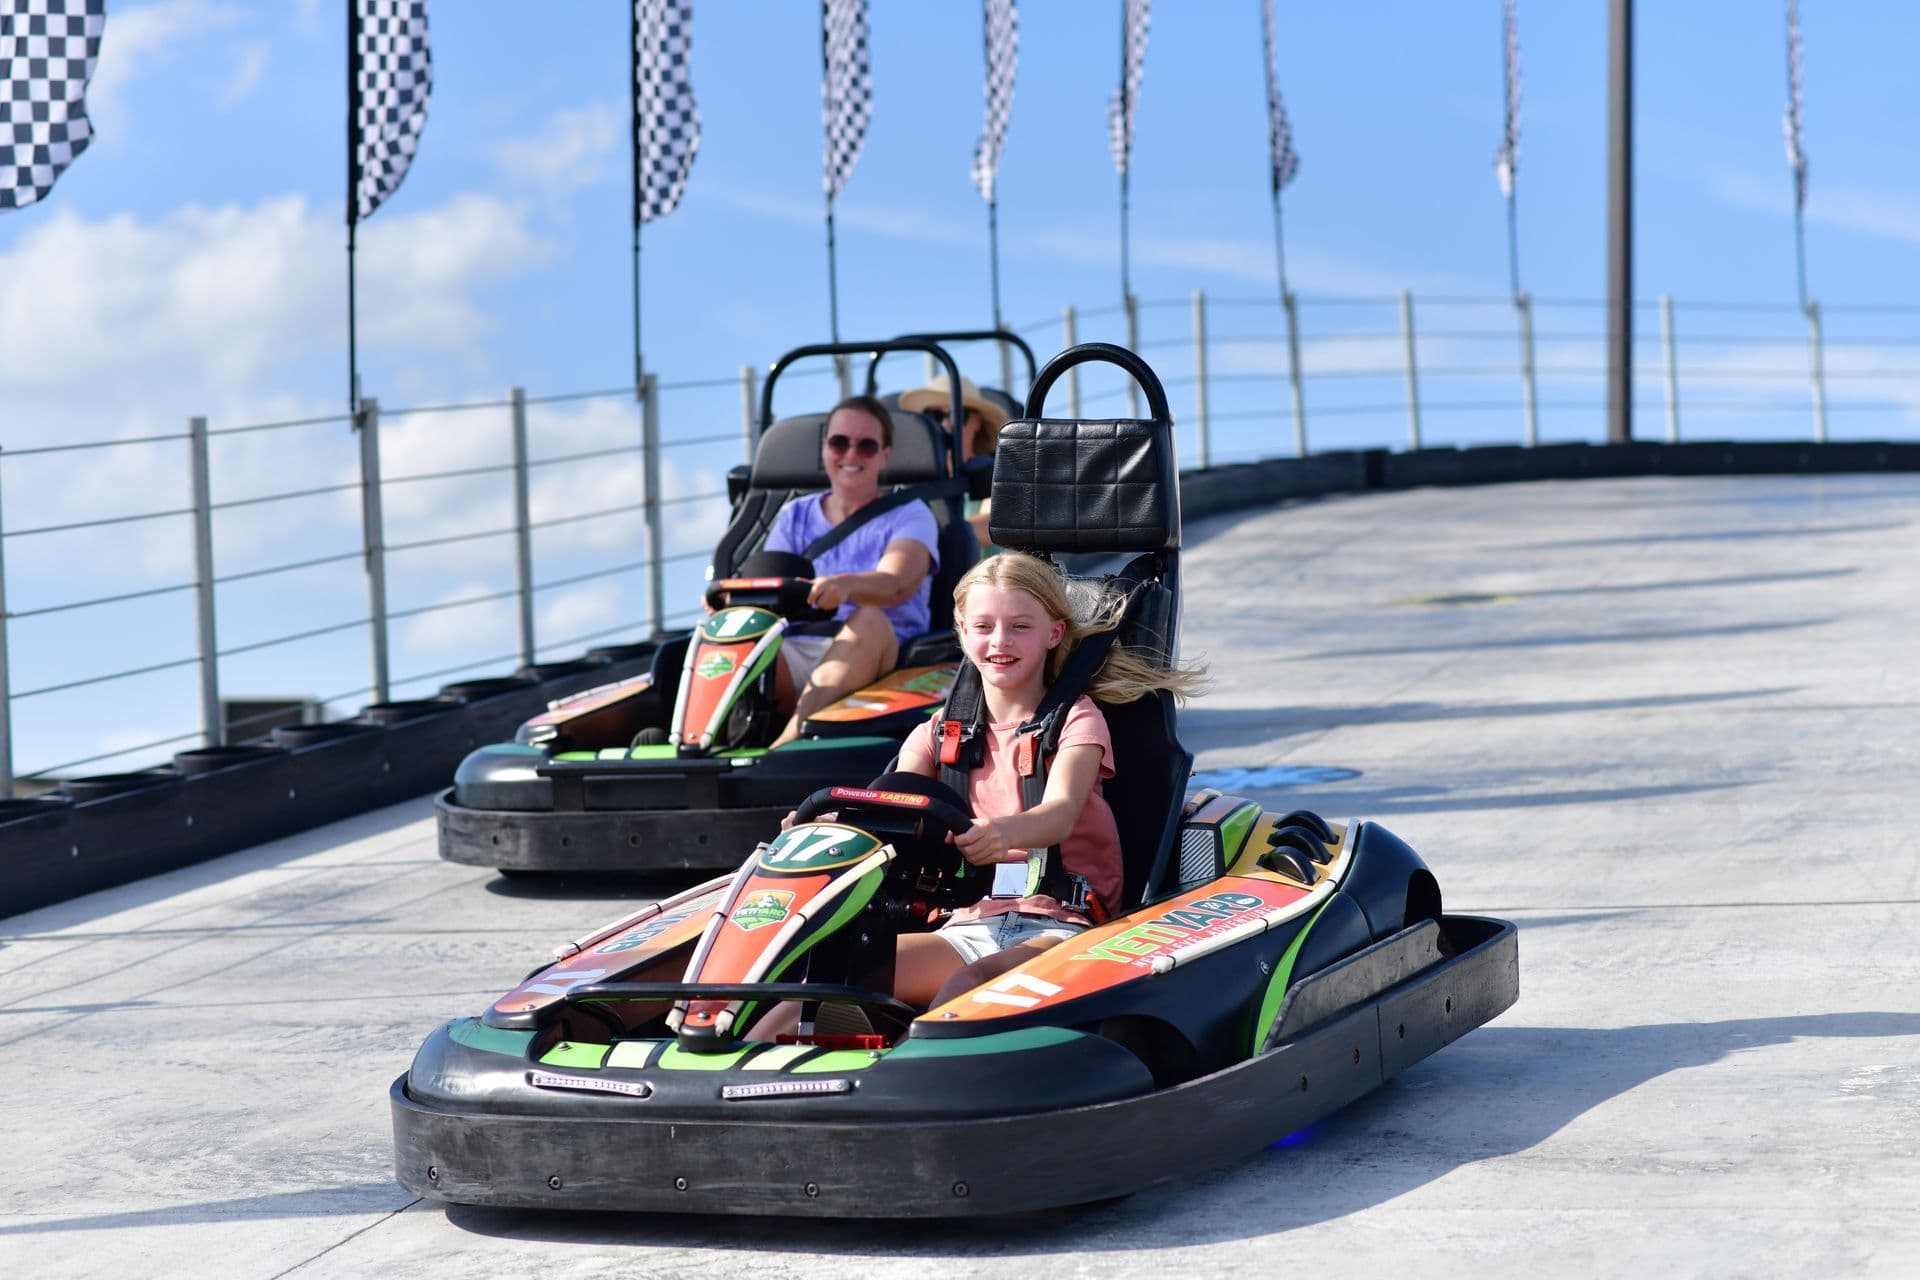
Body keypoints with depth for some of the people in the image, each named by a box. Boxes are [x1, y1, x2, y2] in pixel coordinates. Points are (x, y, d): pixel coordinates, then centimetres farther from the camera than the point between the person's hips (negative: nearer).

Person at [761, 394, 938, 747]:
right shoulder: (795, 516, 22)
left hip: (876, 655, -3)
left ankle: (787, 742, -55)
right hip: (797, 652, 3)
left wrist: (846, 585, -37)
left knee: (869, 618, -36)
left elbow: (896, 585, -13)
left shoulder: (910, 516, 10)